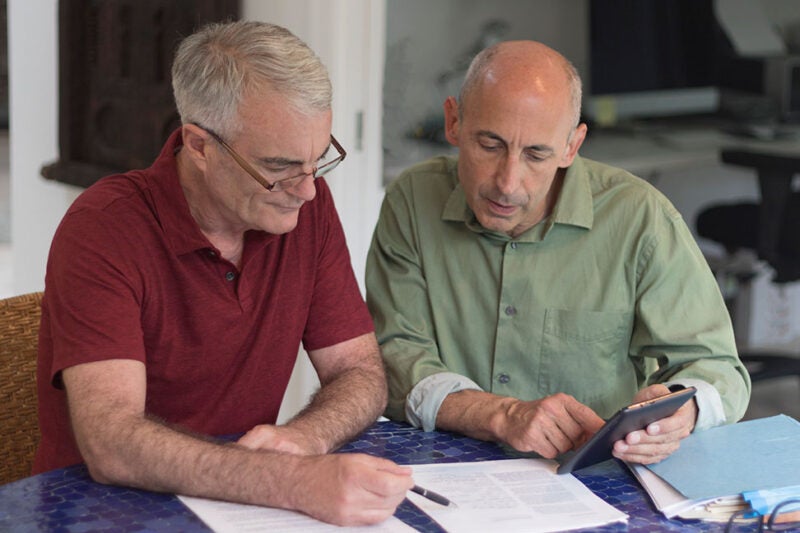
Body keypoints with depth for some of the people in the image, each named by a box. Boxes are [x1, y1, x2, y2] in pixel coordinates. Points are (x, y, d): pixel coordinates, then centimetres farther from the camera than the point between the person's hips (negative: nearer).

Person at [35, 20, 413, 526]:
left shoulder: (307, 203, 0)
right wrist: (299, 482, -39)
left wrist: (303, 436, -19)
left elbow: (361, 372, 4)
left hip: (240, 501, 5)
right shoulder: (103, 229, -17)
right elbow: (110, 444, -28)